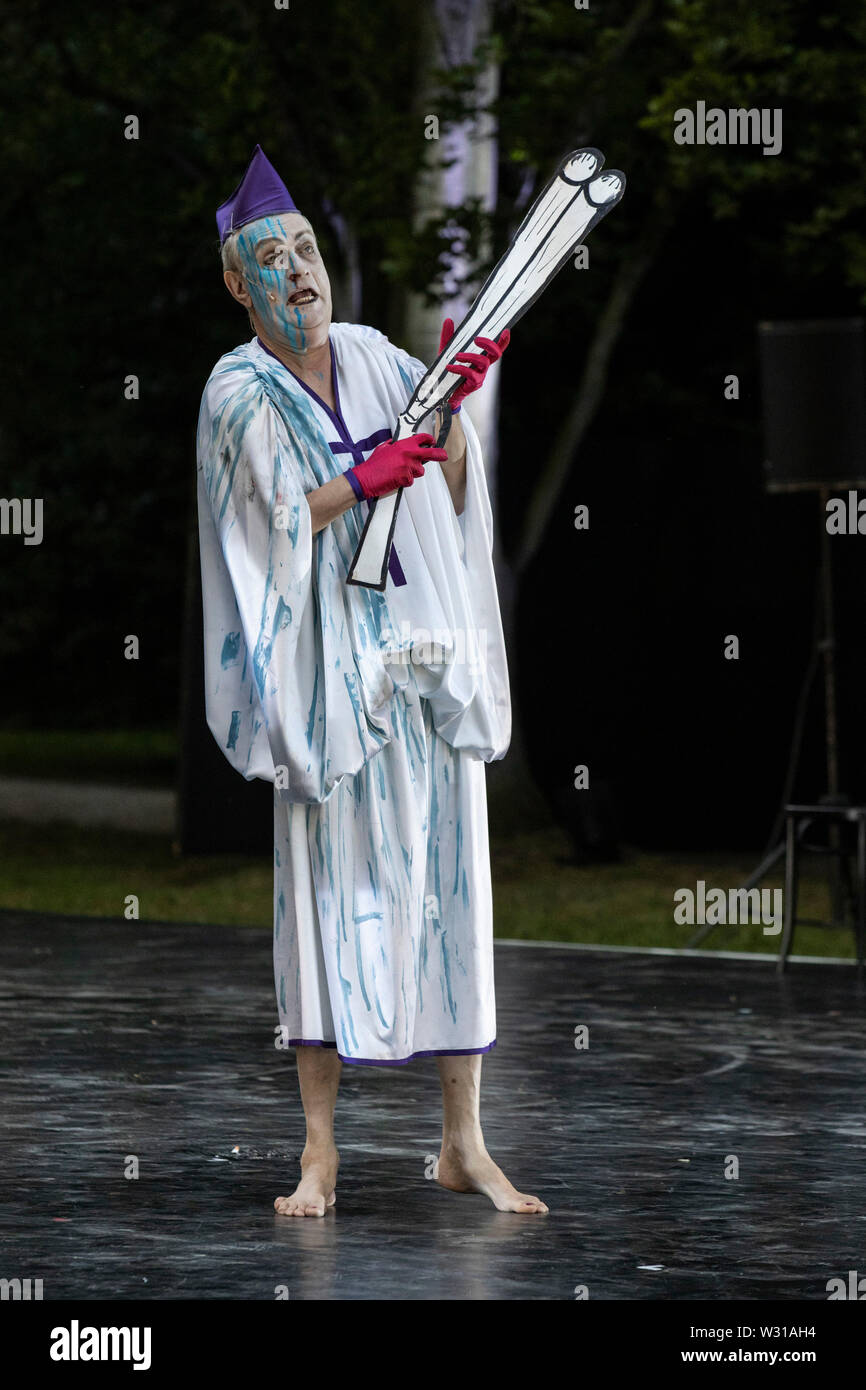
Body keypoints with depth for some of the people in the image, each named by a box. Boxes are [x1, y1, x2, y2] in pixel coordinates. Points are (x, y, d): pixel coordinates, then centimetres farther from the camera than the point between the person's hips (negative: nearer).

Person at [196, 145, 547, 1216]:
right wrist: (369, 478, -11)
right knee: (327, 887, -5)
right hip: (329, 662, -4)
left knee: (448, 879, 2)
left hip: (429, 649, 4)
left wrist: (452, 410, -7)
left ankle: (465, 1143, 6)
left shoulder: (375, 358, 10)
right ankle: (320, 1148, 1)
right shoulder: (238, 393, 0)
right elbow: (278, 523, -8)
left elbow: (452, 492, 8)